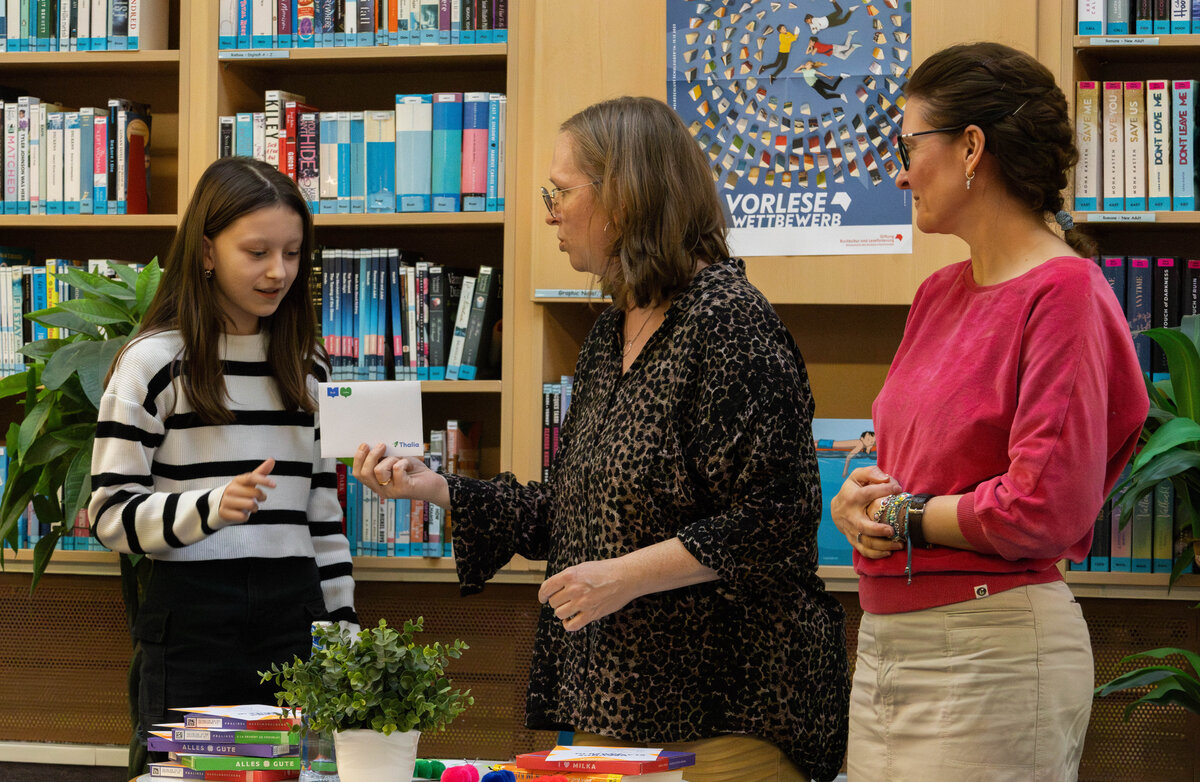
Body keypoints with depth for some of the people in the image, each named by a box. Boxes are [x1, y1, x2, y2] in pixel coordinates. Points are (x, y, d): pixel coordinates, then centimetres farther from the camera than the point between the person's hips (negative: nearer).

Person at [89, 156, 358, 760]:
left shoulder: (306, 367, 13)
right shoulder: (154, 362, -3)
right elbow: (111, 515, -7)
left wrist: (342, 625, 12)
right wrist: (210, 508, -23)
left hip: (293, 618, 4)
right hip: (192, 620, -4)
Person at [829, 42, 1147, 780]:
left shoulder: (1062, 294, -12)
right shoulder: (940, 293, 13)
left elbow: (1045, 508, -18)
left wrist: (899, 516, -7)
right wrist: (861, 498, -2)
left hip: (993, 653, -8)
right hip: (885, 639, 8)